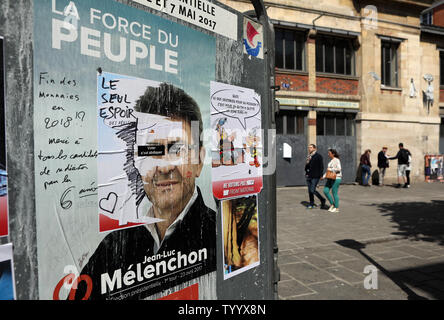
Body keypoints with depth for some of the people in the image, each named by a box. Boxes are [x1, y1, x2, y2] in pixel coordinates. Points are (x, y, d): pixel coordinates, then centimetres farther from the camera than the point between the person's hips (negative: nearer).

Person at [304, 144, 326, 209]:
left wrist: (321, 175, -13)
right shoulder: (309, 156, 14)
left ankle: (322, 200, 11)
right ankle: (311, 204, 18)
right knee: (310, 191, 8)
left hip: (315, 176, -7)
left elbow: (321, 166, -8)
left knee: (312, 190, -11)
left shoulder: (318, 156, -6)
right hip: (309, 176, 7)